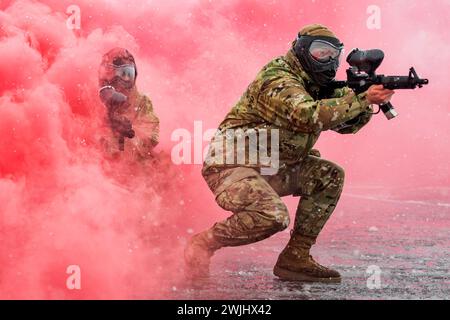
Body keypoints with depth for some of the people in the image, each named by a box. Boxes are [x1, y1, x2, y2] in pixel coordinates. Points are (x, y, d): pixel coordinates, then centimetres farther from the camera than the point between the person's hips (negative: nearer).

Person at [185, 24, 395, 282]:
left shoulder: (317, 86, 10)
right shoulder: (279, 80, -20)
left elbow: (347, 123, 10)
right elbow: (310, 115, -36)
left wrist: (368, 102, -12)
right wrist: (363, 98, -33)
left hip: (270, 169, 10)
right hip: (231, 166, -10)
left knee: (330, 176, -2)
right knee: (273, 217, -31)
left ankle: (296, 258, 0)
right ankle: (202, 244, -8)